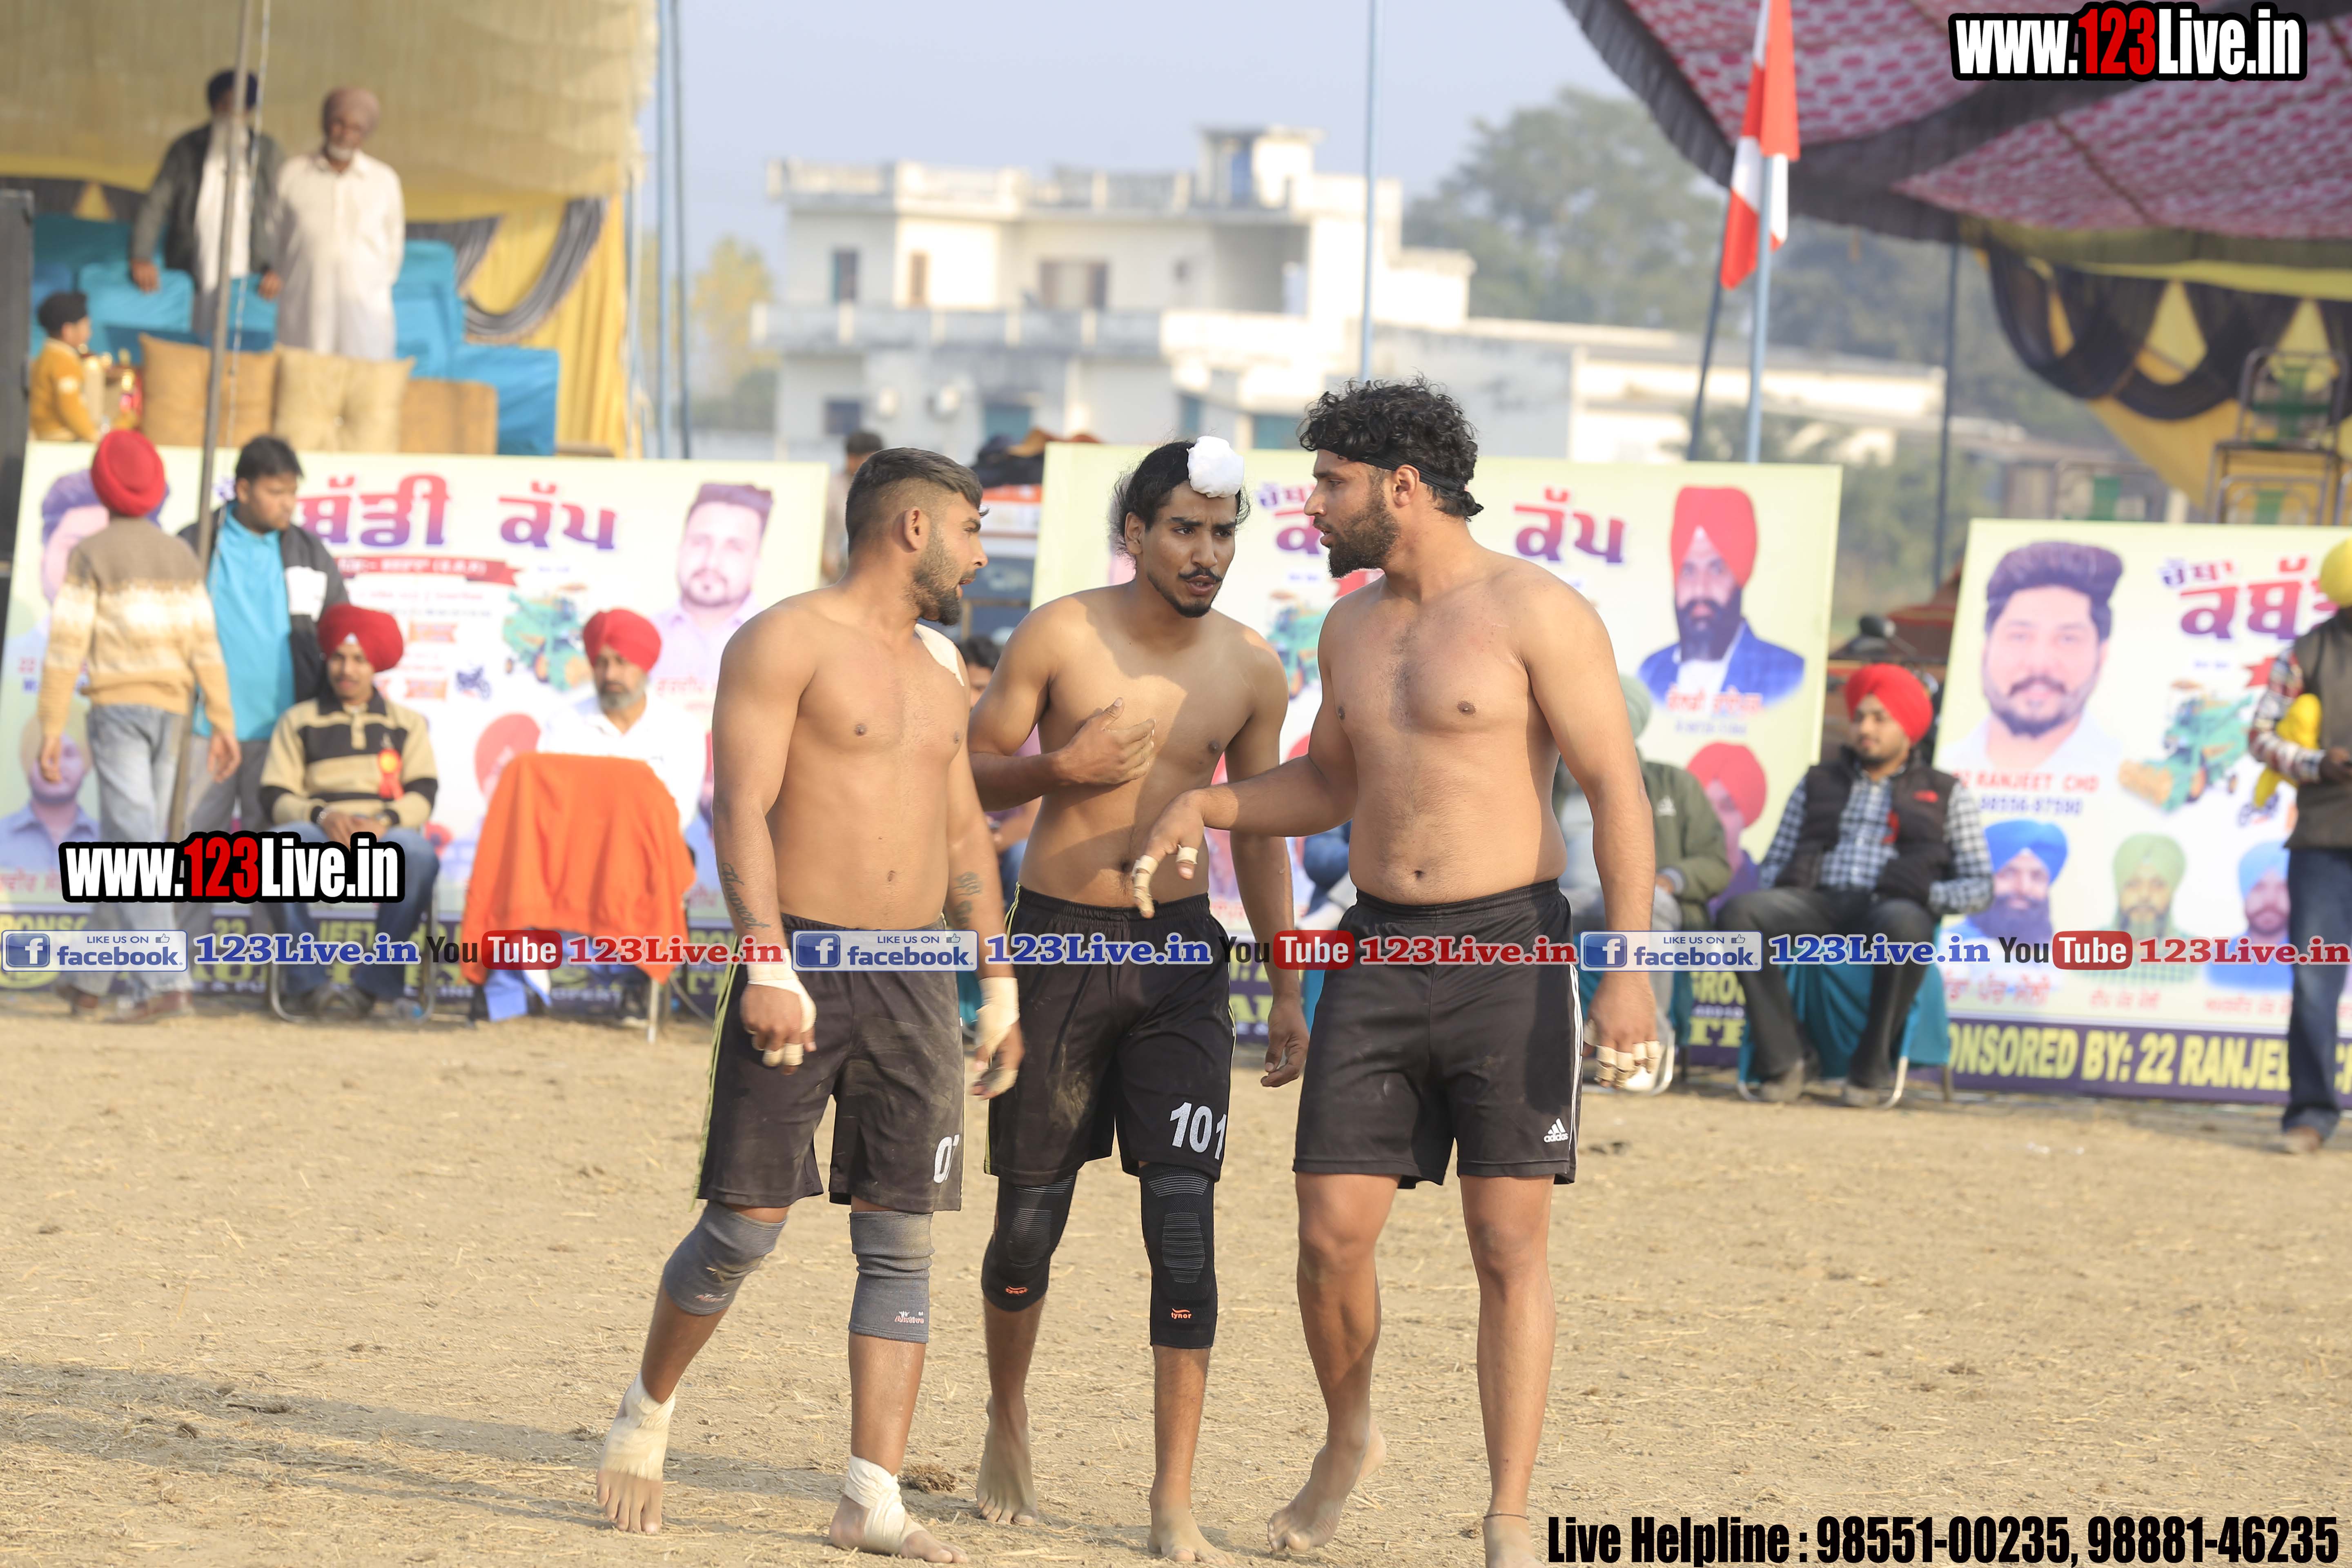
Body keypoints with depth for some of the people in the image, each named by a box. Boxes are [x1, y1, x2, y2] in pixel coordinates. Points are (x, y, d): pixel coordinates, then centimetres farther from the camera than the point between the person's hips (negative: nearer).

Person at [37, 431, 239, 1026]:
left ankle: (164, 985, -25)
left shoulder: (91, 555, -1)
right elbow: (203, 642, 6)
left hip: (118, 706, -5)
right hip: (169, 709, 5)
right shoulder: (179, 556, 12)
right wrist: (223, 724, 5)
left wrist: (51, 727, -6)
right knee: (123, 843, 13)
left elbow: (68, 643, -7)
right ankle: (89, 984, 20)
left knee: (134, 843, -13)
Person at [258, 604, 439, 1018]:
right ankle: (305, 981, -34)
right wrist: (323, 816, -13)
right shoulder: (298, 722, 20)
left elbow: (423, 794, 7)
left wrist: (385, 822, -15)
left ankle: (378, 984, -32)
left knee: (416, 852, -37)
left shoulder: (407, 724, 21)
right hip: (320, 836, 0)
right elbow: (275, 797, 8)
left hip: (387, 835, 0)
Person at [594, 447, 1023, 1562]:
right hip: (802, 965, -6)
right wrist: (769, 966, -22)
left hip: (913, 981, 6)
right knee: (744, 1229, -5)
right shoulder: (785, 643, -4)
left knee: (901, 1244, -2)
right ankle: (648, 1411, 20)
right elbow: (742, 811, -13)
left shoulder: (937, 674, 19)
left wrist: (999, 987, 20)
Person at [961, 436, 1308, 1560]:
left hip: (1177, 954, 1)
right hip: (1055, 939, -1)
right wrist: (1060, 767, -18)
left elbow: (1259, 834, 12)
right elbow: (969, 774, 1)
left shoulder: (1251, 670, 3)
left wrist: (1287, 992, 10)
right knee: (1030, 1214, 6)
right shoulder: (1060, 636, -5)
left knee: (1185, 1223, -10)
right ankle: (1009, 1422, 34)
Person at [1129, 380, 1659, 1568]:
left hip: (1510, 949, -5)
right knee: (1331, 1234, 0)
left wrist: (1628, 968, -18)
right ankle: (1347, 1442, 26)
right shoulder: (1352, 629, 13)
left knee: (1508, 1244, -4)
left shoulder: (1534, 612, -7)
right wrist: (1205, 806, 8)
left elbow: (1616, 788, -10)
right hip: (1379, 952, 5)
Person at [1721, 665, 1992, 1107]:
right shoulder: (1818, 784, 27)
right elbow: (1773, 864, 23)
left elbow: (1980, 887, 12)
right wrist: (1781, 884, -2)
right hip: (1817, 902, 3)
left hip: (1891, 906, -3)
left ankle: (1870, 1071, -31)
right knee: (1740, 913, -31)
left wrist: (1930, 892, -9)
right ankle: (1781, 1062, -30)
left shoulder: (1946, 794, 19)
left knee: (1903, 926, -42)